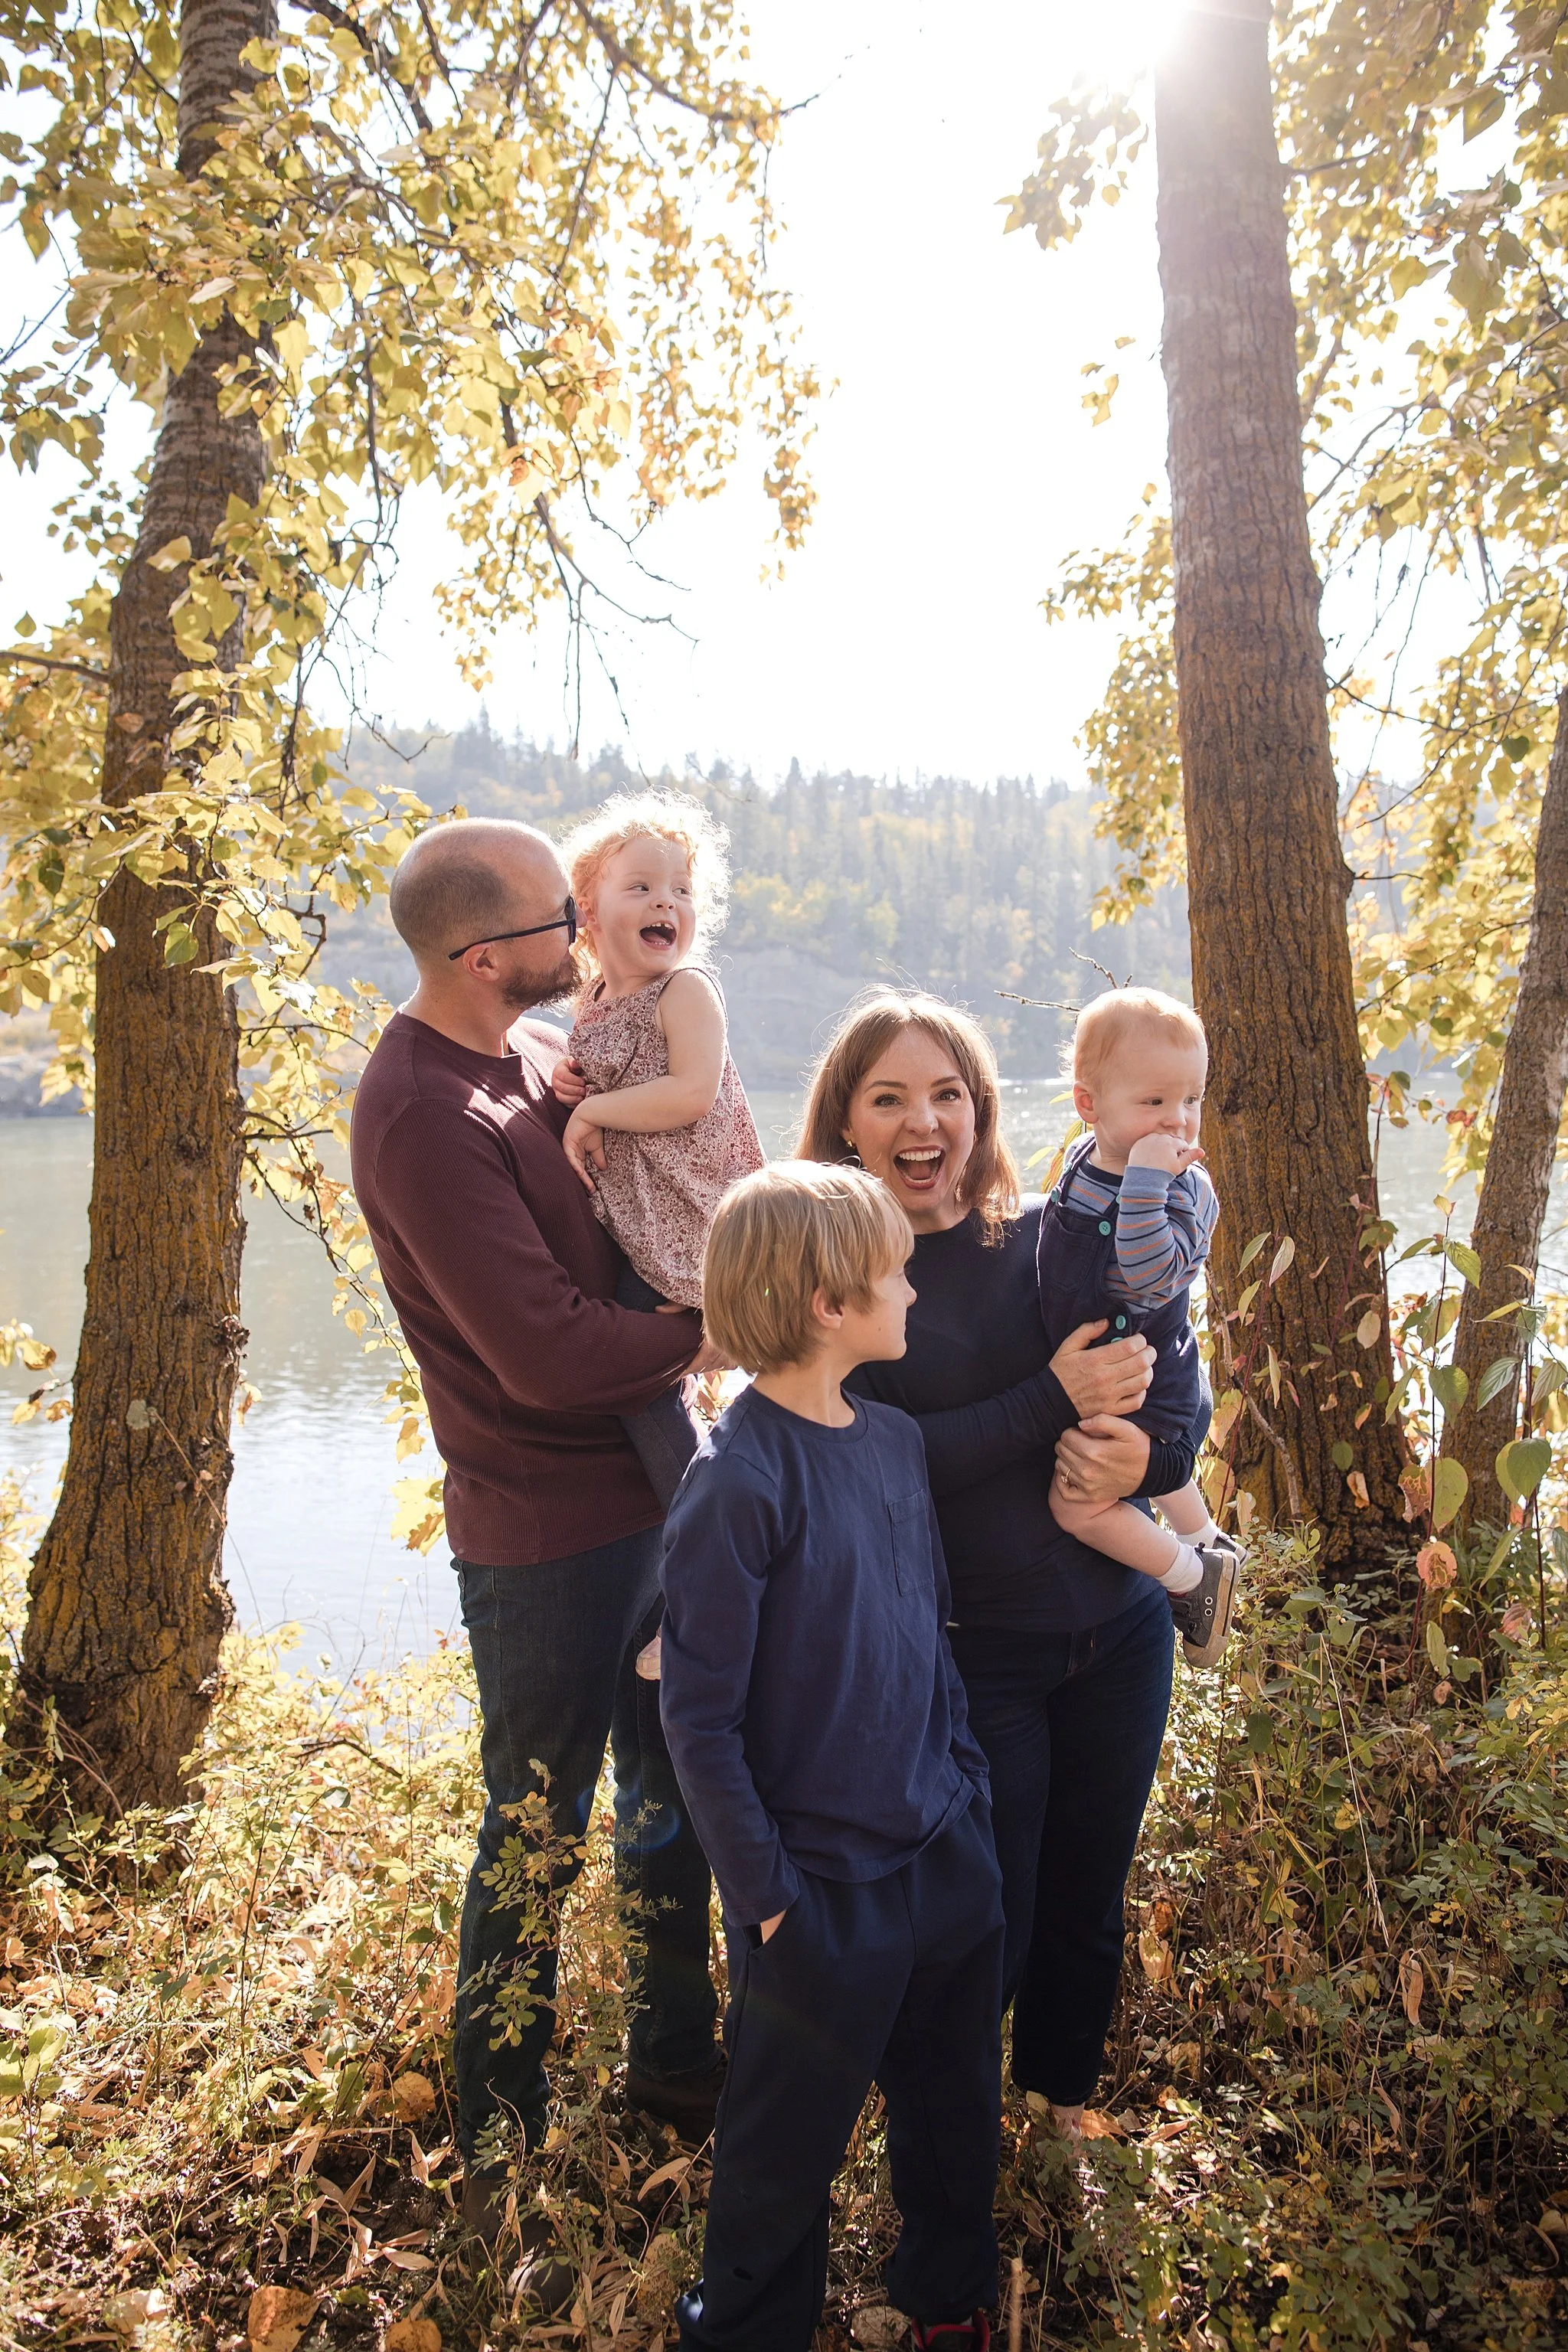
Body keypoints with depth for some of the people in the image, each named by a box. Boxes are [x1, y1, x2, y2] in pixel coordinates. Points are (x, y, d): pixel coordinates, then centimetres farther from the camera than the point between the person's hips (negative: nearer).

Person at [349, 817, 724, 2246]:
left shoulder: (548, 1045, 4)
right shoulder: (425, 1115, -23)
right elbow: (548, 1354, -26)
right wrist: (709, 1335, -13)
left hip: (651, 1486, 8)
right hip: (549, 1532, -8)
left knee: (671, 1791, 22)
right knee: (539, 1832, 11)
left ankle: (675, 2060, 45)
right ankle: (499, 2142, 35)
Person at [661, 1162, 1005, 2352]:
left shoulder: (896, 1439, 0)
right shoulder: (738, 1482, -23)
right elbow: (699, 1718, -18)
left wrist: (967, 1783, 10)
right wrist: (766, 1895, -15)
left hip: (947, 1855, 7)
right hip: (824, 1887, -6)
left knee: (959, 2108, 25)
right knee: (790, 2145, 15)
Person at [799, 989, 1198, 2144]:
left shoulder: (1052, 1237, -1)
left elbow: (1176, 1378, 1)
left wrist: (1147, 1453, -21)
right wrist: (1055, 1401, -23)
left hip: (1120, 1626, 4)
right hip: (963, 1649, -3)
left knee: (1090, 1903, 21)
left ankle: (1066, 2106, 49)